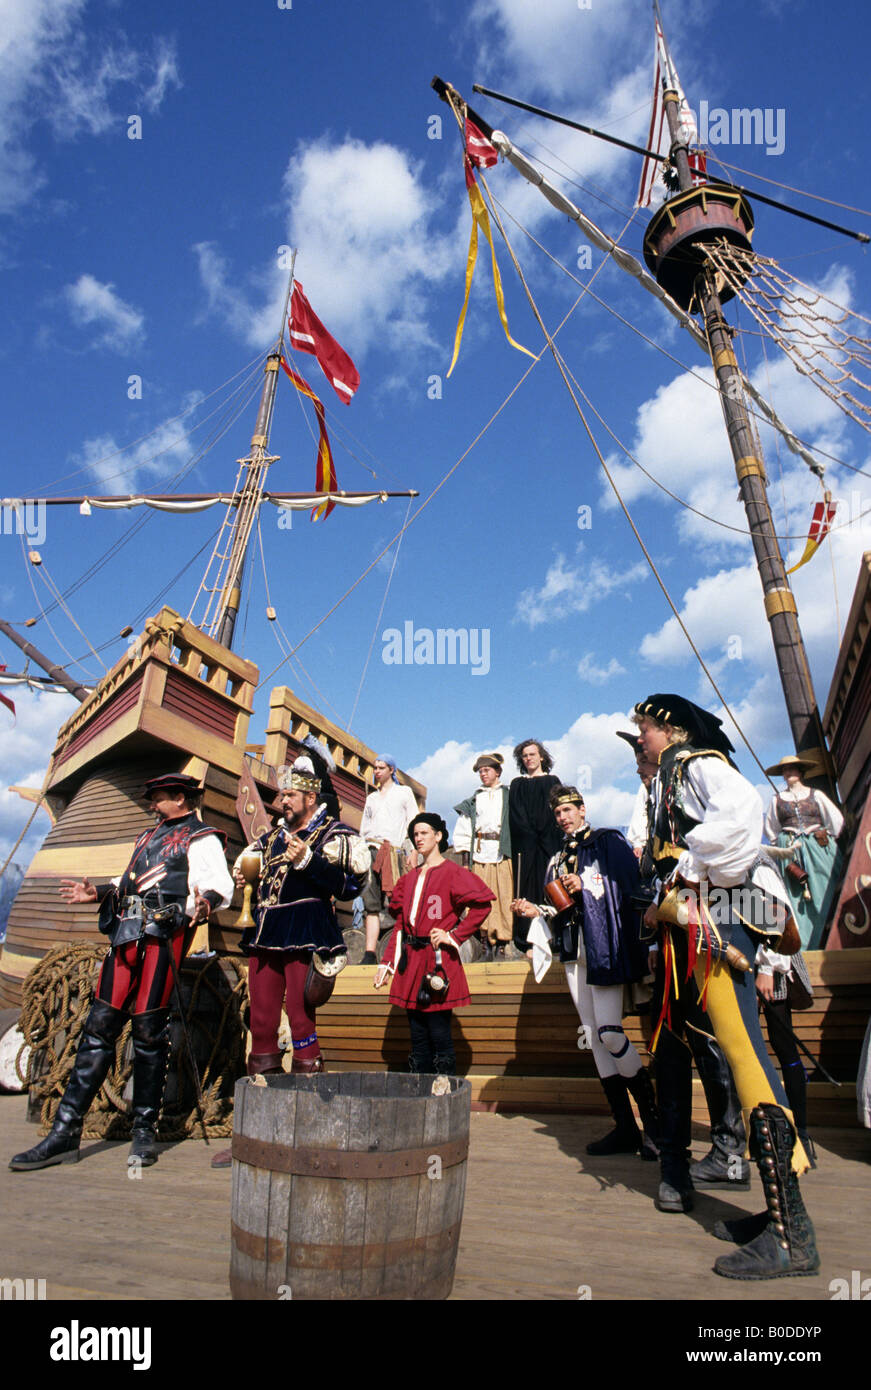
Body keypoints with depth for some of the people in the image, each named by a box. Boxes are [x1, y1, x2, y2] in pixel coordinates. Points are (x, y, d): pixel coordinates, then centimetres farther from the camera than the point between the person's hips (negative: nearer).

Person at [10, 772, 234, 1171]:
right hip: (125, 936, 8)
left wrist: (203, 902, -34)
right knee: (98, 1027, 5)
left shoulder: (200, 839, 0)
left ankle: (145, 1131, 12)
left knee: (148, 1031, -2)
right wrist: (99, 893, 25)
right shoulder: (150, 836, 27)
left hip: (160, 937, -7)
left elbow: (219, 884, -15)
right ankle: (65, 1133, 11)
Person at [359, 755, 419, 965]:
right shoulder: (371, 797, 25)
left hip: (394, 852, -3)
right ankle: (369, 954, -10)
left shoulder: (404, 792, 14)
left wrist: (413, 852, -4)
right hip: (371, 850, 3)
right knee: (371, 904, -6)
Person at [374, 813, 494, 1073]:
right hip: (410, 962, 6)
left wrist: (455, 936, -13)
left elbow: (482, 904, -13)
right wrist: (386, 962, 10)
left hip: (438, 960, -6)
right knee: (417, 1036, 11)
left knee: (439, 1035, -3)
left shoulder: (452, 872, -3)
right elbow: (400, 923, 16)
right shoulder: (409, 877, 16)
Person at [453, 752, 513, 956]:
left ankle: (501, 943, -2)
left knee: (504, 897, -6)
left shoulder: (508, 796, 11)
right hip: (480, 853, 2)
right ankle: (489, 941, 3)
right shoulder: (473, 800, 17)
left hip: (503, 852, -2)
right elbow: (463, 832, 14)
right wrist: (465, 859, 5)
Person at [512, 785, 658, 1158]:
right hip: (573, 949, 7)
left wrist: (586, 886, -15)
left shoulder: (610, 843, 0)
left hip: (604, 945, -7)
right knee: (594, 1037, 6)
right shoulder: (558, 859, 20)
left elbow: (630, 889, -11)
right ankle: (625, 1128, 13)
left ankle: (652, 1118, 6)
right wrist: (537, 911, 0)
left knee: (608, 1031, -13)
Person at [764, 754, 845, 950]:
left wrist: (826, 840, 7)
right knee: (797, 899, -6)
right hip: (791, 852, 0)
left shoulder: (815, 794, 11)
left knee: (824, 896, -7)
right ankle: (803, 947, -6)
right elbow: (770, 828, 21)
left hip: (819, 850, 0)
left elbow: (837, 820, 11)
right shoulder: (777, 799, 13)